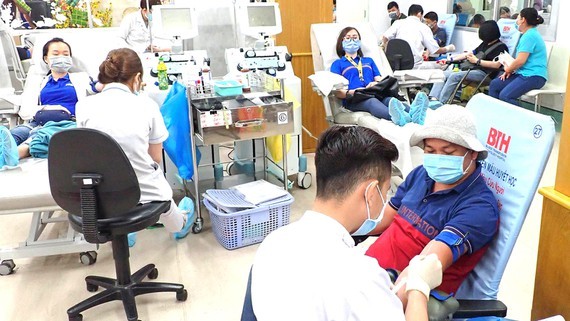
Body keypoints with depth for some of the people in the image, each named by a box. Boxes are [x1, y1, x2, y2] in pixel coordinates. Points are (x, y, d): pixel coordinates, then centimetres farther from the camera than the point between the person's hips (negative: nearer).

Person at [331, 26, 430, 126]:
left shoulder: (369, 61, 35)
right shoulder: (338, 64, 21)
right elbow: (337, 92, 6)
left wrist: (377, 83, -4)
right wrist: (352, 92, -15)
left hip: (375, 95, 4)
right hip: (353, 100, -4)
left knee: (388, 99, -33)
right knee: (372, 102, -40)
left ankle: (413, 112, -66)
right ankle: (398, 117, -72)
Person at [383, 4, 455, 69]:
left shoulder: (399, 23, 9)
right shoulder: (423, 27, 4)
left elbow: (384, 38, -3)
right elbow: (436, 51, 5)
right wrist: (447, 48, 25)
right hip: (415, 66, -4)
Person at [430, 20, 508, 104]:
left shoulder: (501, 47, -1)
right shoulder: (484, 44, 24)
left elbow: (496, 65, -16)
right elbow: (471, 53, 30)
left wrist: (477, 61, -13)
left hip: (483, 73, -9)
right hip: (471, 69, 9)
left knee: (454, 76, -31)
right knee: (443, 74, -11)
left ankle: (440, 103, -33)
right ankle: (433, 99, -26)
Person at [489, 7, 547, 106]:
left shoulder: (529, 36, -15)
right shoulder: (530, 34, 20)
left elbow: (520, 60, -20)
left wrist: (508, 70, -2)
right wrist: (509, 70, 10)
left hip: (533, 76, -11)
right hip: (524, 73, 11)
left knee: (504, 96, -28)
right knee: (494, 85, 4)